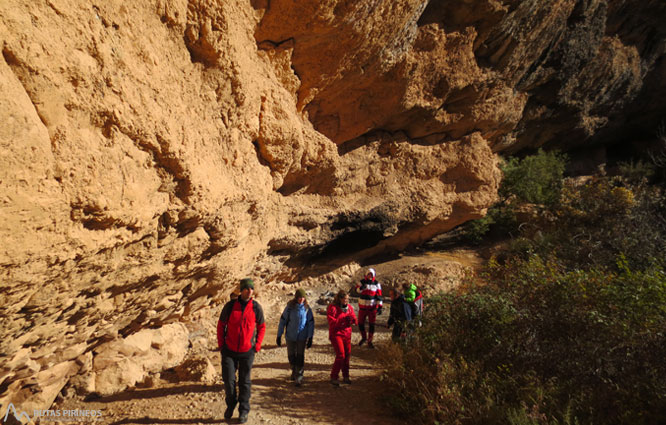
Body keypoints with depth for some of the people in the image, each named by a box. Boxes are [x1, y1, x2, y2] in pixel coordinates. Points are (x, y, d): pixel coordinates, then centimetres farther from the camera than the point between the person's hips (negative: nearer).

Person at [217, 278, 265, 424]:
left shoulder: (256, 307, -6)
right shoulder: (230, 306, -7)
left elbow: (261, 327, 6)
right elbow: (221, 325, 5)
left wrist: (257, 346, -1)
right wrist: (221, 345, 2)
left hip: (247, 351, 0)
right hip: (229, 351, 0)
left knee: (244, 382, 8)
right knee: (228, 380, 1)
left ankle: (244, 411, 23)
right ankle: (230, 404, 28)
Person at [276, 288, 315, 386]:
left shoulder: (307, 308, -4)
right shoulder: (290, 307, -8)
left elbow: (311, 323, 1)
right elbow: (282, 321, -4)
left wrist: (310, 338, -2)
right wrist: (279, 336, -3)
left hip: (302, 337, 0)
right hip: (290, 337, 1)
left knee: (300, 357, -2)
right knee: (291, 356, 11)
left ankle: (299, 378, 6)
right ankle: (294, 371, 37)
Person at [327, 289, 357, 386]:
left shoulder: (349, 307, 6)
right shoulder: (332, 308, -11)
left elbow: (354, 319, 8)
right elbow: (332, 322, -18)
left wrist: (352, 319, -17)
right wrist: (343, 319, -30)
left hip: (347, 334, 6)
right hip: (336, 334, -6)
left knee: (347, 354, 10)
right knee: (340, 355, -12)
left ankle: (346, 377, 27)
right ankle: (334, 377, 2)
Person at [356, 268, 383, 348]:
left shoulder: (377, 284, -2)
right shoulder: (362, 281, -1)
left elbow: (379, 296, -2)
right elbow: (357, 289, -18)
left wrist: (380, 307, -9)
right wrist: (361, 288, -40)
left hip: (372, 307, -1)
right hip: (362, 307, 1)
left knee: (372, 325, 3)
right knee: (360, 324, 8)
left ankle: (369, 341, 16)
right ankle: (363, 337, 33)